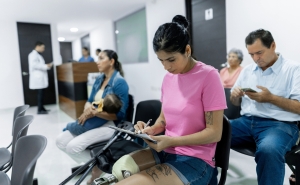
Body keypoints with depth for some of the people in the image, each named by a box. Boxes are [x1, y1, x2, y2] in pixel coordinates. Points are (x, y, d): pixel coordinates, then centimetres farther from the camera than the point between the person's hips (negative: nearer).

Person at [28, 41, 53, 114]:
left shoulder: (38, 55, 21)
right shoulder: (33, 54, -10)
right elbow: (34, 65, -21)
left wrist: (47, 66, 8)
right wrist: (46, 66, -19)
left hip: (41, 77, 10)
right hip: (38, 78, -10)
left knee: (41, 93, 9)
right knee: (40, 93, -9)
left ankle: (42, 108, 15)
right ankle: (39, 110, -5)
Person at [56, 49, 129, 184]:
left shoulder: (120, 82, -15)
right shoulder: (99, 79, 10)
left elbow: (119, 114, -18)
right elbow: (89, 101, 11)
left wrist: (94, 112, -23)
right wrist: (88, 108, -14)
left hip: (110, 125, -8)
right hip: (92, 122, 9)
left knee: (73, 146, -22)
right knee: (60, 140, -2)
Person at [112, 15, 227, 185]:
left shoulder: (208, 76, -14)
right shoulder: (168, 78, 5)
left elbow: (214, 133, -13)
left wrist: (172, 141, -21)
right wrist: (152, 130, -6)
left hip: (195, 160, -5)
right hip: (166, 151, 6)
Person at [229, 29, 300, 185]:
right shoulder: (247, 70, 17)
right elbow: (236, 103, 21)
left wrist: (271, 98, -16)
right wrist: (235, 95, -2)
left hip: (279, 124, -4)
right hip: (246, 121, 5)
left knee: (268, 150, -38)